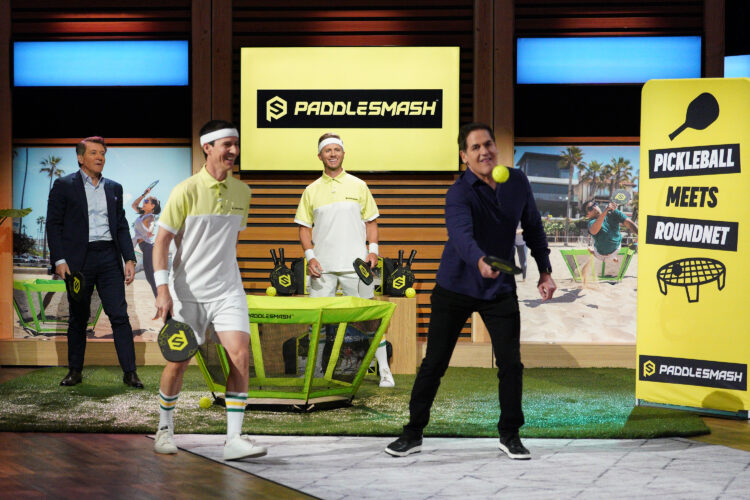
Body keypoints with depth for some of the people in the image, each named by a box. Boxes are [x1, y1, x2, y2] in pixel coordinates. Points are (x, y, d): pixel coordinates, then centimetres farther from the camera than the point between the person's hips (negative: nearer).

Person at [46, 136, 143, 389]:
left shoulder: (114, 188, 15)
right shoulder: (64, 186, 3)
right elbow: (54, 224, -1)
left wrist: (129, 259, 5)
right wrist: (59, 260, -10)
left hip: (109, 258, 3)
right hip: (79, 259, -2)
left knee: (119, 315, -5)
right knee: (78, 318, 6)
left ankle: (129, 372, -5)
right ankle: (75, 371, 18)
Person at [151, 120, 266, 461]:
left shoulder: (241, 191, 7)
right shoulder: (186, 191, -8)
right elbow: (161, 242, -7)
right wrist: (162, 289, -16)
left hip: (227, 290, 3)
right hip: (187, 292, -3)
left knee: (240, 355, -13)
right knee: (178, 363, 4)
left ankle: (234, 439, -10)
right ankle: (165, 429, 27)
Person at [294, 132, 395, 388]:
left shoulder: (358, 186, 8)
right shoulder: (311, 191, 9)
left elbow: (371, 221, 11)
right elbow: (304, 227, 11)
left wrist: (373, 250, -3)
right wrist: (310, 256, -3)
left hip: (355, 262, -1)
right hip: (322, 266, 1)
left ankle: (384, 370, 2)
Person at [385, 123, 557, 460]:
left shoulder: (518, 183, -3)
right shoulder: (460, 194, -19)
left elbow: (533, 227, 12)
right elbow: (461, 234, -39)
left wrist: (545, 271, 8)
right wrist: (480, 261, -58)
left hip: (500, 290, 3)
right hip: (455, 288, -3)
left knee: (510, 363, -2)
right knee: (434, 363, 1)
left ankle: (509, 435, 16)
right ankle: (413, 433, 15)